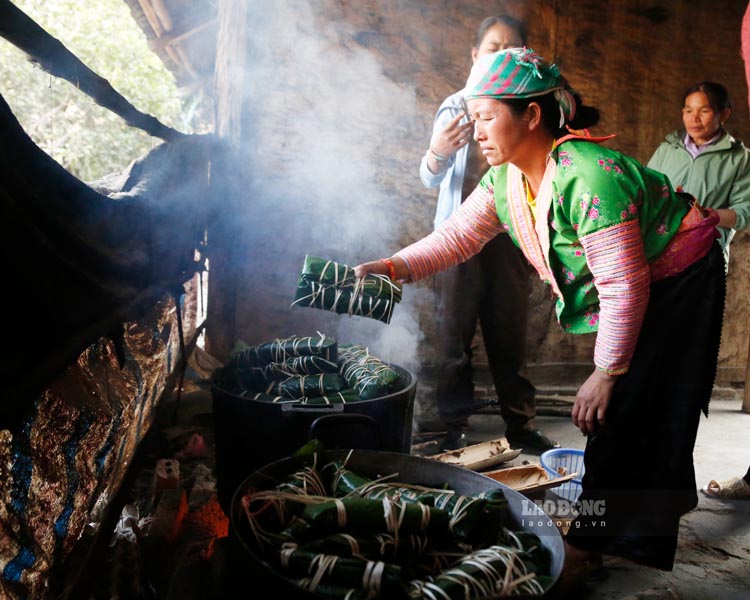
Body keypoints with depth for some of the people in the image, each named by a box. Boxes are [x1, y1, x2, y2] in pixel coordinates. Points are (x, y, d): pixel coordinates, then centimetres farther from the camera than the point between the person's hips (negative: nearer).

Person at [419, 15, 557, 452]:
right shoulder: (457, 107, 0)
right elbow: (432, 180, -9)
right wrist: (437, 153, -29)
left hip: (510, 236, 3)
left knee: (511, 335, 7)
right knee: (455, 335, 0)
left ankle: (521, 423, 17)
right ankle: (455, 427, 9)